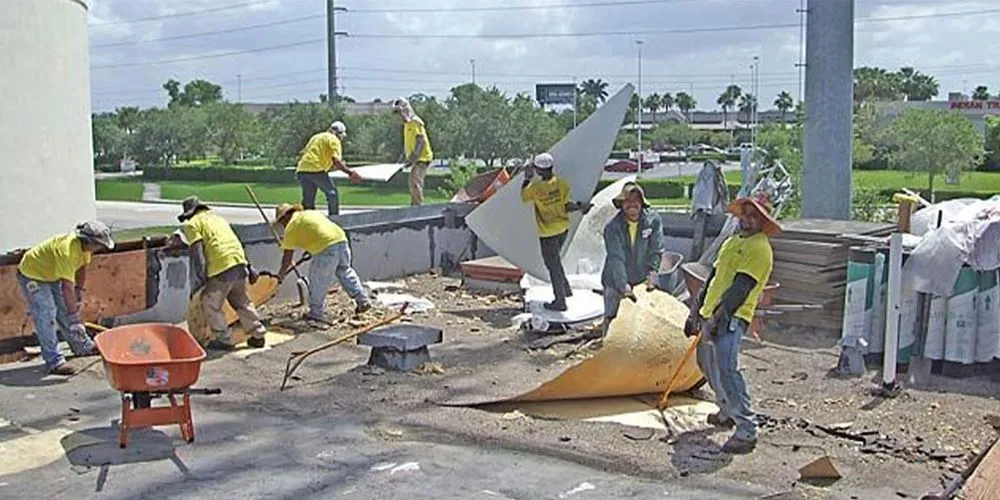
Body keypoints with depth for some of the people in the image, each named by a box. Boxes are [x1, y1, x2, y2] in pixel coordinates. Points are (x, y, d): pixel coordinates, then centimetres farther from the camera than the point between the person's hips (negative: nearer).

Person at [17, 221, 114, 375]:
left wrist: (79, 292, 3)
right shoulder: (66, 250, -39)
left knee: (66, 311, 13)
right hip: (32, 276, -9)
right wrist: (73, 318, -39)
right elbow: (67, 286, -40)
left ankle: (82, 346, 26)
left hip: (52, 274, 9)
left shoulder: (83, 245, -13)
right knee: (46, 317, -12)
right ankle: (54, 361, -10)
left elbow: (82, 267, 7)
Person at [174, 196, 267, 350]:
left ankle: (224, 340, 10)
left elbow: (197, 251, -7)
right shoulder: (216, 216, 28)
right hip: (240, 262, 7)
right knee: (241, 301, 21)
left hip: (221, 266, -7)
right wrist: (248, 268, 22)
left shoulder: (192, 224, 6)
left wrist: (198, 279, -8)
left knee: (211, 304, 8)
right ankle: (258, 334, 23)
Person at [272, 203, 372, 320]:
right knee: (345, 271, 25)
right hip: (341, 240, 7)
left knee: (317, 281, 8)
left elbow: (287, 257, 11)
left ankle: (315, 313, 16)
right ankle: (363, 300, 26)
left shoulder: (291, 227, 9)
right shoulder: (311, 213, 28)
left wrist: (281, 274, 22)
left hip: (326, 248, -7)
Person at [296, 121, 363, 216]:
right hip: (316, 170, -7)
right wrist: (350, 172, -9)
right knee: (332, 194, 7)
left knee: (308, 200, 11)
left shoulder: (316, 137, 26)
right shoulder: (334, 140, 3)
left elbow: (302, 154, 23)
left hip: (302, 169, 7)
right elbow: (336, 161, -11)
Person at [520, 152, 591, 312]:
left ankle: (560, 302, 17)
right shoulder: (562, 183, -12)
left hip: (548, 233, -5)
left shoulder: (535, 188, -21)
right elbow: (565, 207, -14)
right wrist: (579, 206, -5)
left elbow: (524, 197, 2)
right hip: (563, 228, 5)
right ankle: (565, 289, 36)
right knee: (555, 261, 28)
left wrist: (527, 178, 7)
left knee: (553, 266, 7)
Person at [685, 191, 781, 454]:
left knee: (726, 370, -19)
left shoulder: (759, 248, -8)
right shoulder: (732, 241, 21)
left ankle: (747, 430, -15)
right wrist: (696, 311, 19)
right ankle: (727, 412, 37)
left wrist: (717, 317, -23)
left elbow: (741, 288, -17)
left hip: (731, 318, -10)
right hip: (711, 314, 10)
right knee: (707, 365, 19)